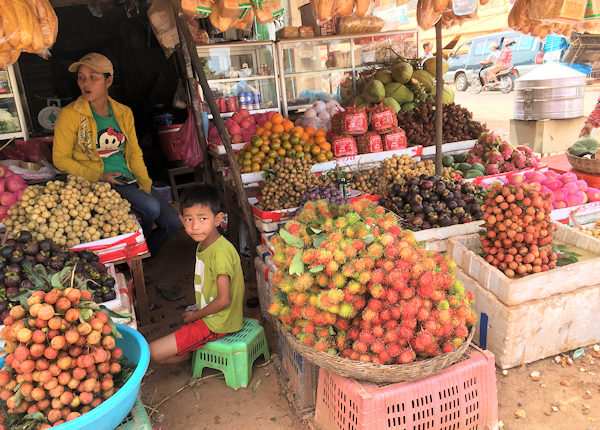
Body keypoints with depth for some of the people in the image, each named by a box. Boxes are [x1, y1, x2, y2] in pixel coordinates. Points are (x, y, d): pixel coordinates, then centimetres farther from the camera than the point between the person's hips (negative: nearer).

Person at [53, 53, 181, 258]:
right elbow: (60, 158, -4)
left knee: (173, 223, -5)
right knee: (151, 208, -29)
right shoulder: (70, 114, -6)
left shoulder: (124, 112, 8)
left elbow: (135, 154, 12)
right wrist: (98, 177, -14)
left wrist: (145, 185, -2)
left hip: (129, 179, 6)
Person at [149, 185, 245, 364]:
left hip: (217, 323, -10)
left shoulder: (221, 252, -27)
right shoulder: (203, 245, 3)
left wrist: (196, 315, -11)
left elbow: (223, 300, -25)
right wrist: (196, 313, 6)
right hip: (209, 315, 10)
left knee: (154, 352, -9)